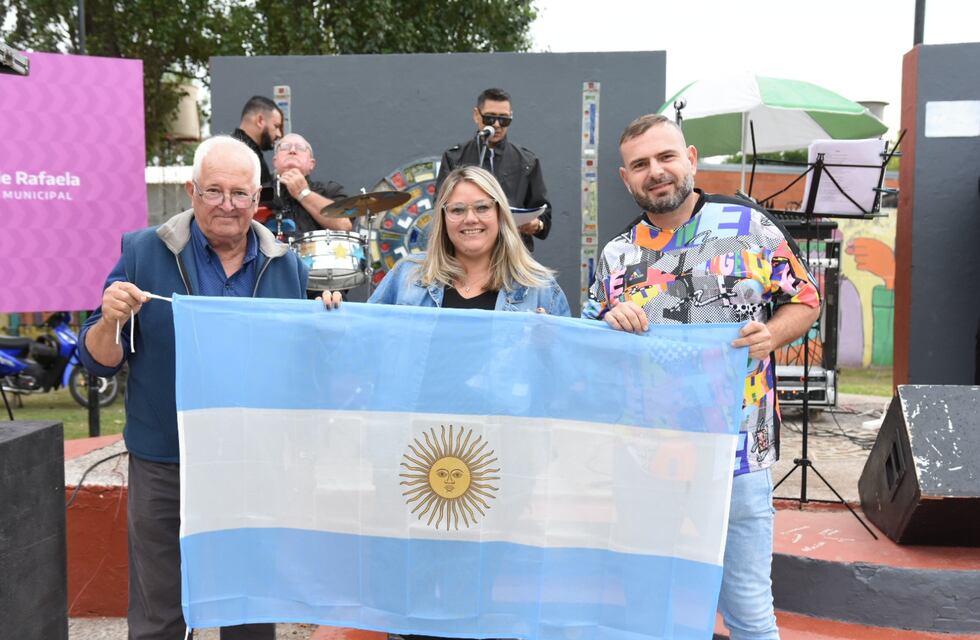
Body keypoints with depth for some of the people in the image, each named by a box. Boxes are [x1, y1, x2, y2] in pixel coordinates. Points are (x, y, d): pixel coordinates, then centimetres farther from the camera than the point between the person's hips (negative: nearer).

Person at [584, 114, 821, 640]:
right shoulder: (616, 255, 6)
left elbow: (804, 300, 6)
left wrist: (771, 334, -14)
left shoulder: (749, 226, 0)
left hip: (738, 450, -2)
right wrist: (612, 325, -11)